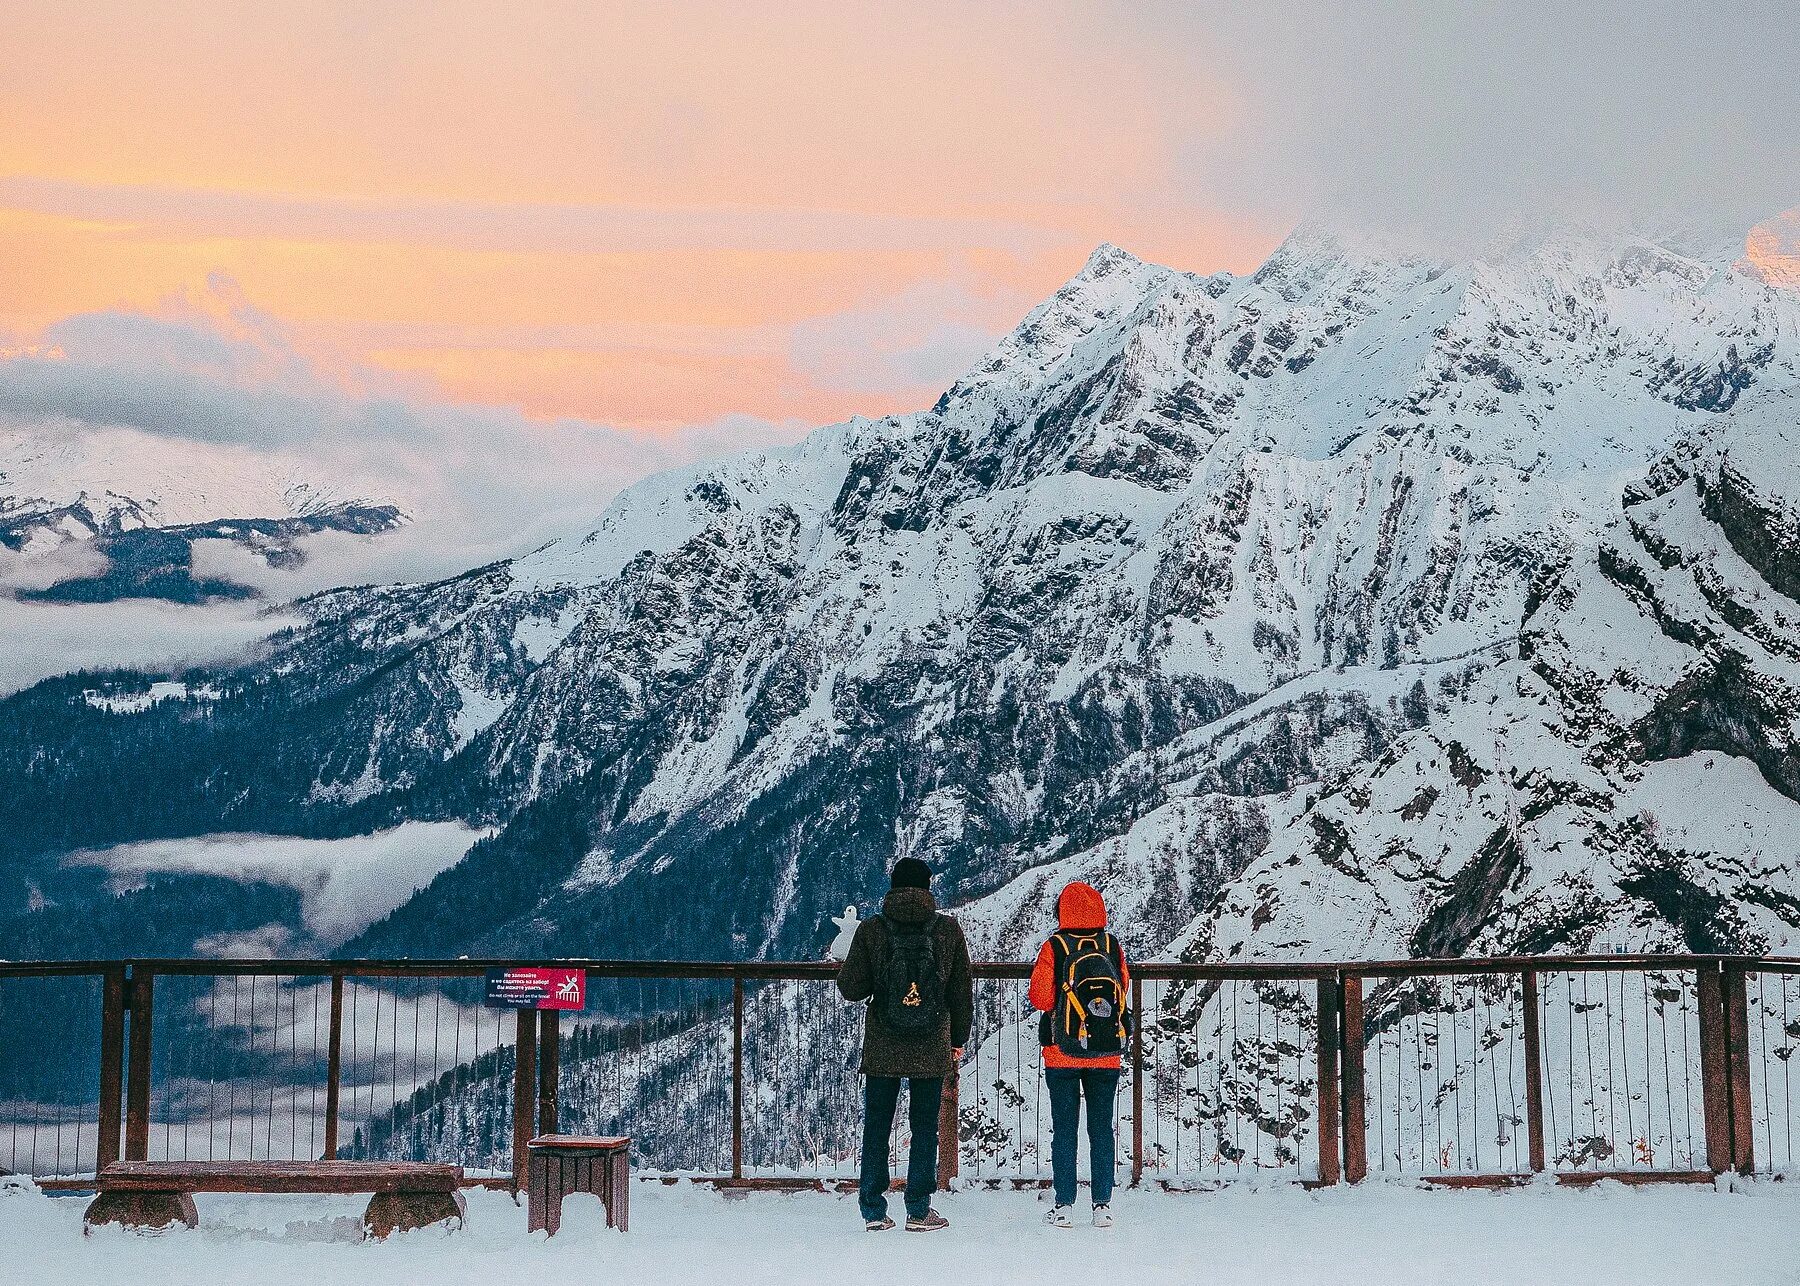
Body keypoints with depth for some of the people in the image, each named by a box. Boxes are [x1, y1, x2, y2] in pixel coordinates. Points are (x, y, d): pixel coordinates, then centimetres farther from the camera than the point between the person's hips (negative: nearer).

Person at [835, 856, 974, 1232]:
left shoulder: (871, 930, -6)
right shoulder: (949, 929, -3)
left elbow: (851, 988, -5)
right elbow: (963, 990, 3)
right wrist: (958, 1039, 14)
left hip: (882, 1049, 0)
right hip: (932, 1049, 0)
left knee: (876, 1127, 10)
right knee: (925, 1127, 9)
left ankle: (874, 1211, 11)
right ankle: (919, 1211, 8)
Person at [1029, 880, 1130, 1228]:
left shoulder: (1054, 948, -8)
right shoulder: (1113, 946, -1)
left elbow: (1040, 997, -6)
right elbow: (1126, 994, 4)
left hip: (1063, 1054, -2)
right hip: (1107, 1055, 2)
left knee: (1064, 1130, 5)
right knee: (1102, 1129, 9)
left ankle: (1064, 1206, 4)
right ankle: (1103, 1205, 8)